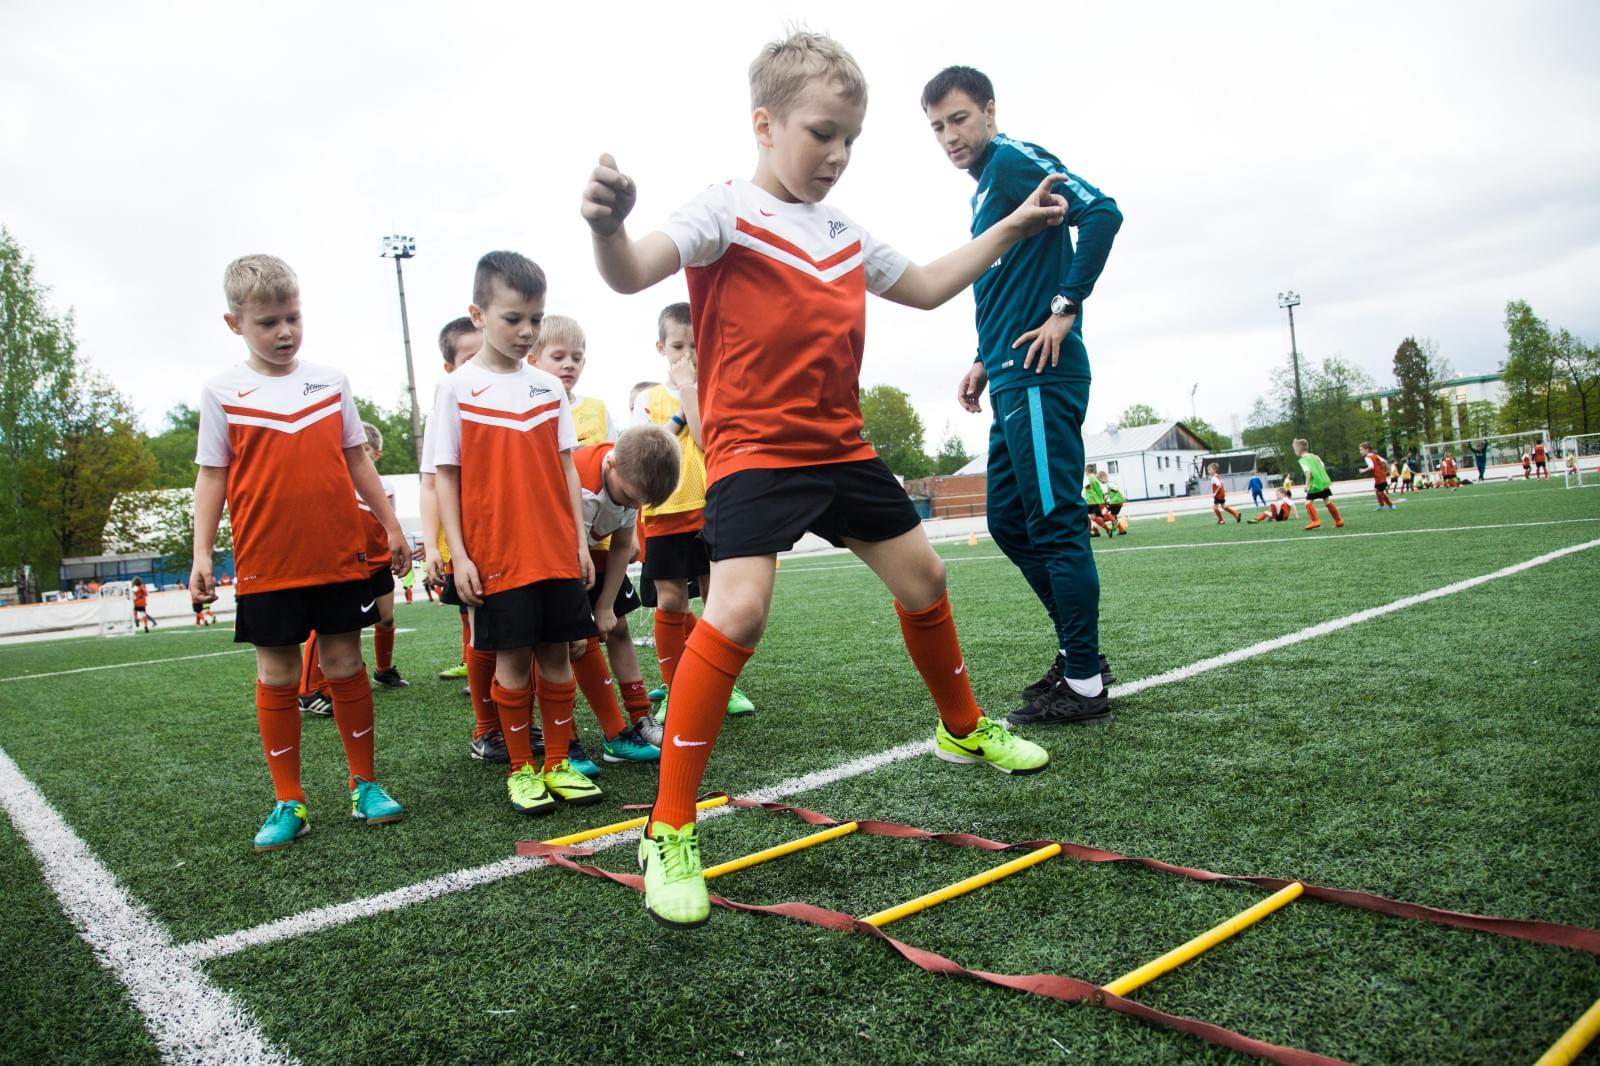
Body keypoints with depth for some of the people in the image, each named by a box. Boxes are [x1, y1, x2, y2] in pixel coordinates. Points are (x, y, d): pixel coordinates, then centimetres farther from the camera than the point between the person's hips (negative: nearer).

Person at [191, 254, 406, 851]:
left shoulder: (331, 381, 6)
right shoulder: (222, 392, 1)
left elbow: (356, 459, 12)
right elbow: (212, 475, 3)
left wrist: (390, 524, 11)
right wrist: (202, 553, -3)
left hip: (340, 557, 1)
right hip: (266, 565, -1)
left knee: (345, 665, 7)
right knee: (277, 677, 6)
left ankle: (364, 785, 19)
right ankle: (289, 803, 17)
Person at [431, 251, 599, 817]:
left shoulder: (548, 386, 9)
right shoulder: (456, 388, -1)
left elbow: (566, 467, 11)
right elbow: (445, 475, -1)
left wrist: (580, 540, 7)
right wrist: (458, 554, -6)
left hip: (557, 553, 3)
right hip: (495, 557, -3)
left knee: (557, 655, 8)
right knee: (512, 660, 4)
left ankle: (557, 763, 21)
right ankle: (521, 769, 19)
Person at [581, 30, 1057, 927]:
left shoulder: (847, 234, 14)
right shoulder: (727, 213, -7)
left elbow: (926, 288, 27)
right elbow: (634, 273, -24)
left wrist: (1013, 228, 27)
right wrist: (610, 225, -47)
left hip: (841, 448, 8)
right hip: (755, 450, -7)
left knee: (923, 576, 15)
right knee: (737, 613, -24)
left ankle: (964, 729, 42)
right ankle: (671, 833, -10)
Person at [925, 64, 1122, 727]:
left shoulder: (1015, 160, -5)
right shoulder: (984, 191, 23)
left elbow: (1101, 213, -18)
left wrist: (1066, 308, -17)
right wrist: (985, 363, 19)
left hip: (1040, 378, -10)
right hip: (1013, 381, 10)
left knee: (1055, 523, -7)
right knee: (1009, 522, 12)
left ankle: (1084, 685, 2)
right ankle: (1078, 654, 22)